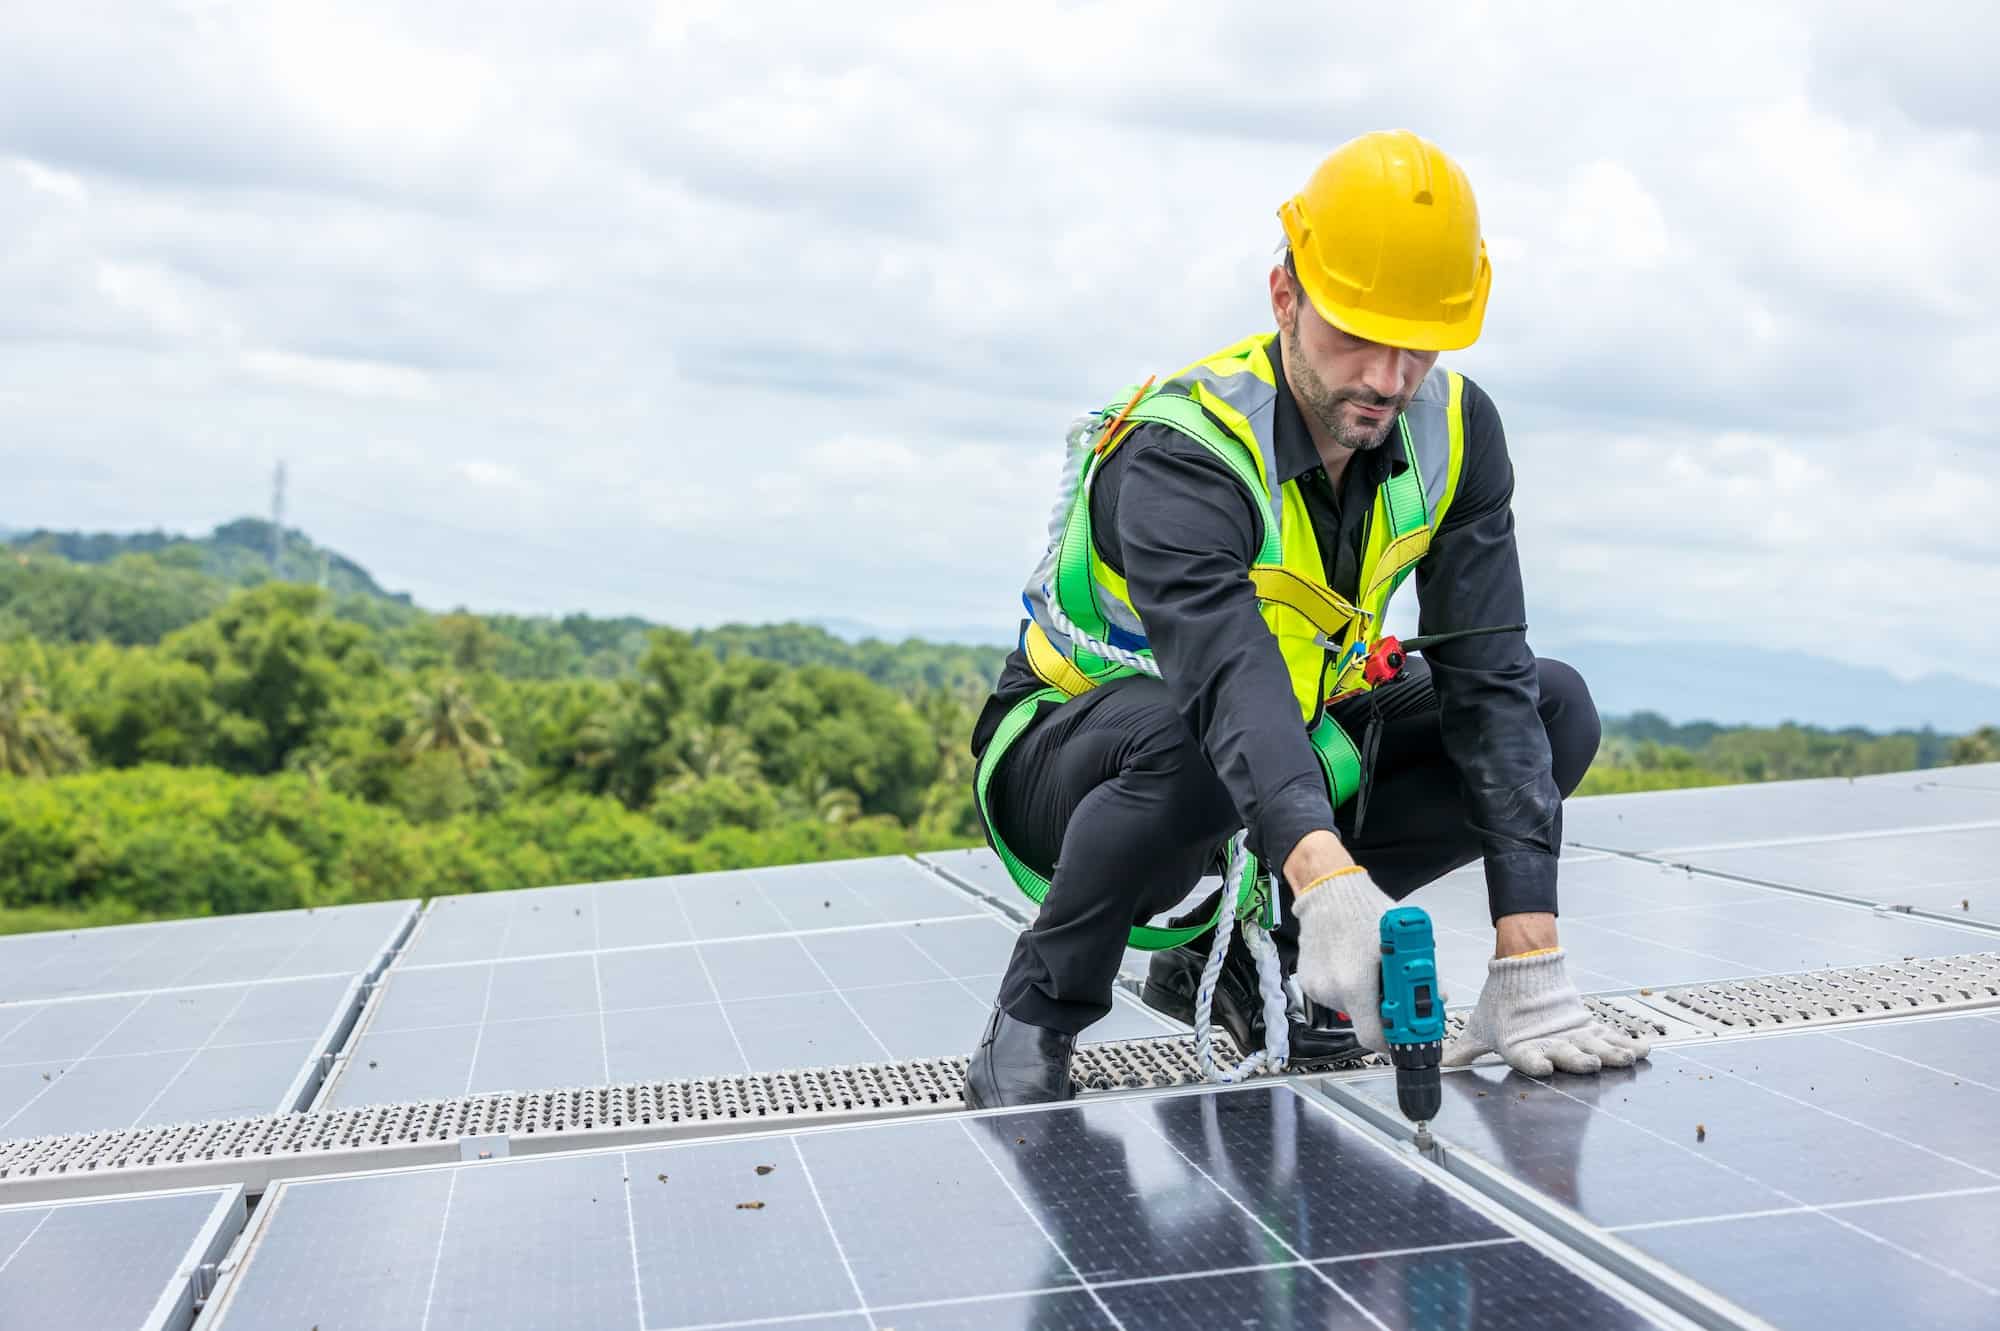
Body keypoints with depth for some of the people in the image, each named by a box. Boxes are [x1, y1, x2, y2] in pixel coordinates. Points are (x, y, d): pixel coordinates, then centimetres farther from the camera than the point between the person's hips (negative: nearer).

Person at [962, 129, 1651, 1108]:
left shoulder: (1453, 434, -13)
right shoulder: (1181, 457, -30)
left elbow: (1486, 680, -19)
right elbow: (1229, 675, -49)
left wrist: (1530, 968, -29)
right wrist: (1325, 873, -68)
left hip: (1296, 745, 6)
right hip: (1071, 759, -6)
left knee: (1556, 709, -10)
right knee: (1187, 739, -41)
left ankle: (1252, 954, -1)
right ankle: (1037, 1015, -13)